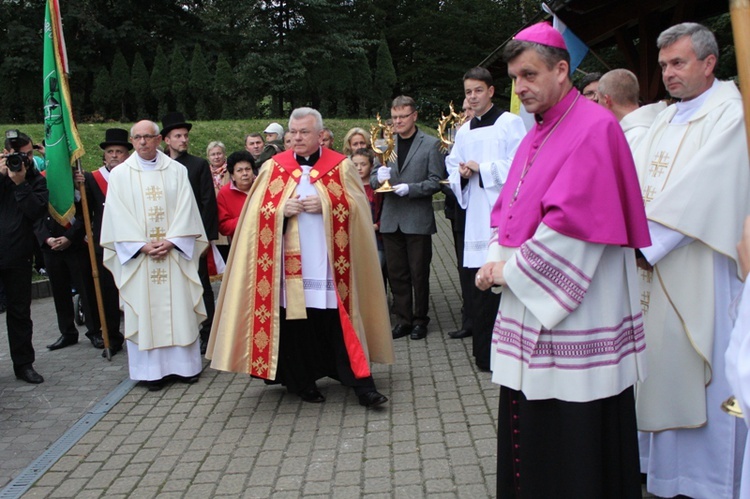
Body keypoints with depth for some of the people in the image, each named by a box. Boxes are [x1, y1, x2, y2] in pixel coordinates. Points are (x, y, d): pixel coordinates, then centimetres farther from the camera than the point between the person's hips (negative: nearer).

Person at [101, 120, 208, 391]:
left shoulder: (176, 171, 5)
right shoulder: (120, 174, 4)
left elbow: (185, 209, 0)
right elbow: (118, 217, -2)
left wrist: (170, 241, -12)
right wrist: (143, 245, -11)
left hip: (174, 252, 0)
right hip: (137, 255, 0)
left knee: (179, 307, 3)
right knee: (144, 311, 1)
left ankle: (186, 364, 12)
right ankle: (153, 369, 9)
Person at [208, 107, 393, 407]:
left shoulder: (341, 166, 5)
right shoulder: (273, 167, 8)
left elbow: (356, 206, 2)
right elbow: (256, 211, 8)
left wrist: (325, 205, -12)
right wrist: (282, 210, -11)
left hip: (329, 261, -1)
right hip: (289, 262, 2)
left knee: (338, 321, -3)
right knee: (295, 322, 2)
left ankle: (361, 384, 3)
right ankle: (303, 381, 18)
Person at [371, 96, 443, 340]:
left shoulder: (430, 144, -2)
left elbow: (436, 181, -6)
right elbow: (373, 180, 11)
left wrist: (410, 188, -18)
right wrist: (378, 177, -11)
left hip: (418, 219, -4)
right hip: (391, 219, 4)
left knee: (419, 273, 5)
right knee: (396, 273, 9)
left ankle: (420, 320, 18)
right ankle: (403, 319, 20)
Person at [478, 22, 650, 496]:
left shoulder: (595, 127, -13)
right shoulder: (536, 136, 15)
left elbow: (572, 218, -21)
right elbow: (508, 208, 17)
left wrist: (514, 269, -13)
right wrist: (497, 260, 0)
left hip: (575, 313, -8)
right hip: (530, 306, 9)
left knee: (576, 433, 2)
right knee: (529, 425, 15)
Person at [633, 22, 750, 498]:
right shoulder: (666, 120, 17)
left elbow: (701, 188, -18)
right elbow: (637, 183, 9)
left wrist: (646, 241, -17)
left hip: (700, 271, -7)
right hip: (654, 265, 7)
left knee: (703, 374, 1)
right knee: (661, 365, 11)